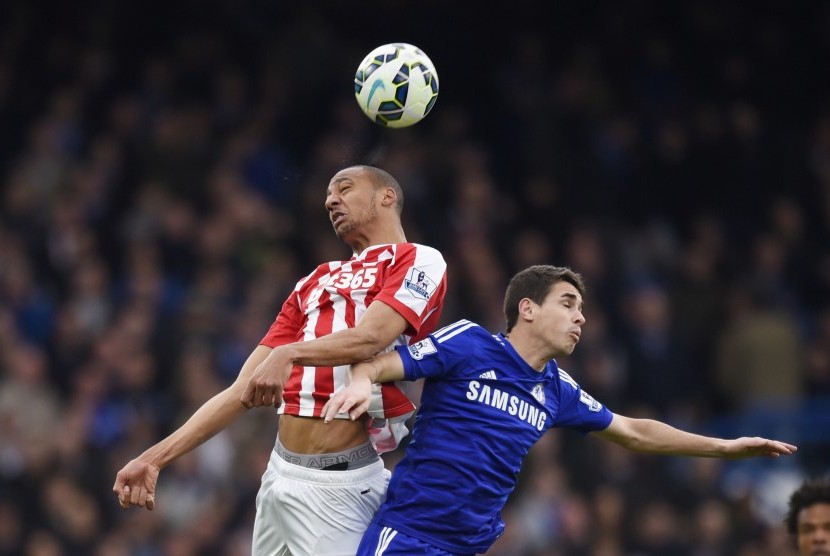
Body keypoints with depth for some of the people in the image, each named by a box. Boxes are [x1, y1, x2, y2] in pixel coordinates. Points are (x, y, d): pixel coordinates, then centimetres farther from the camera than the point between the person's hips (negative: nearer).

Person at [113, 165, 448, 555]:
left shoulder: (418, 261, 1)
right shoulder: (314, 284, 21)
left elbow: (371, 336, -18)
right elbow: (242, 391, 17)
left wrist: (289, 355, -34)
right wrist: (154, 458, 10)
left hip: (338, 484, -6)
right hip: (279, 475, 6)